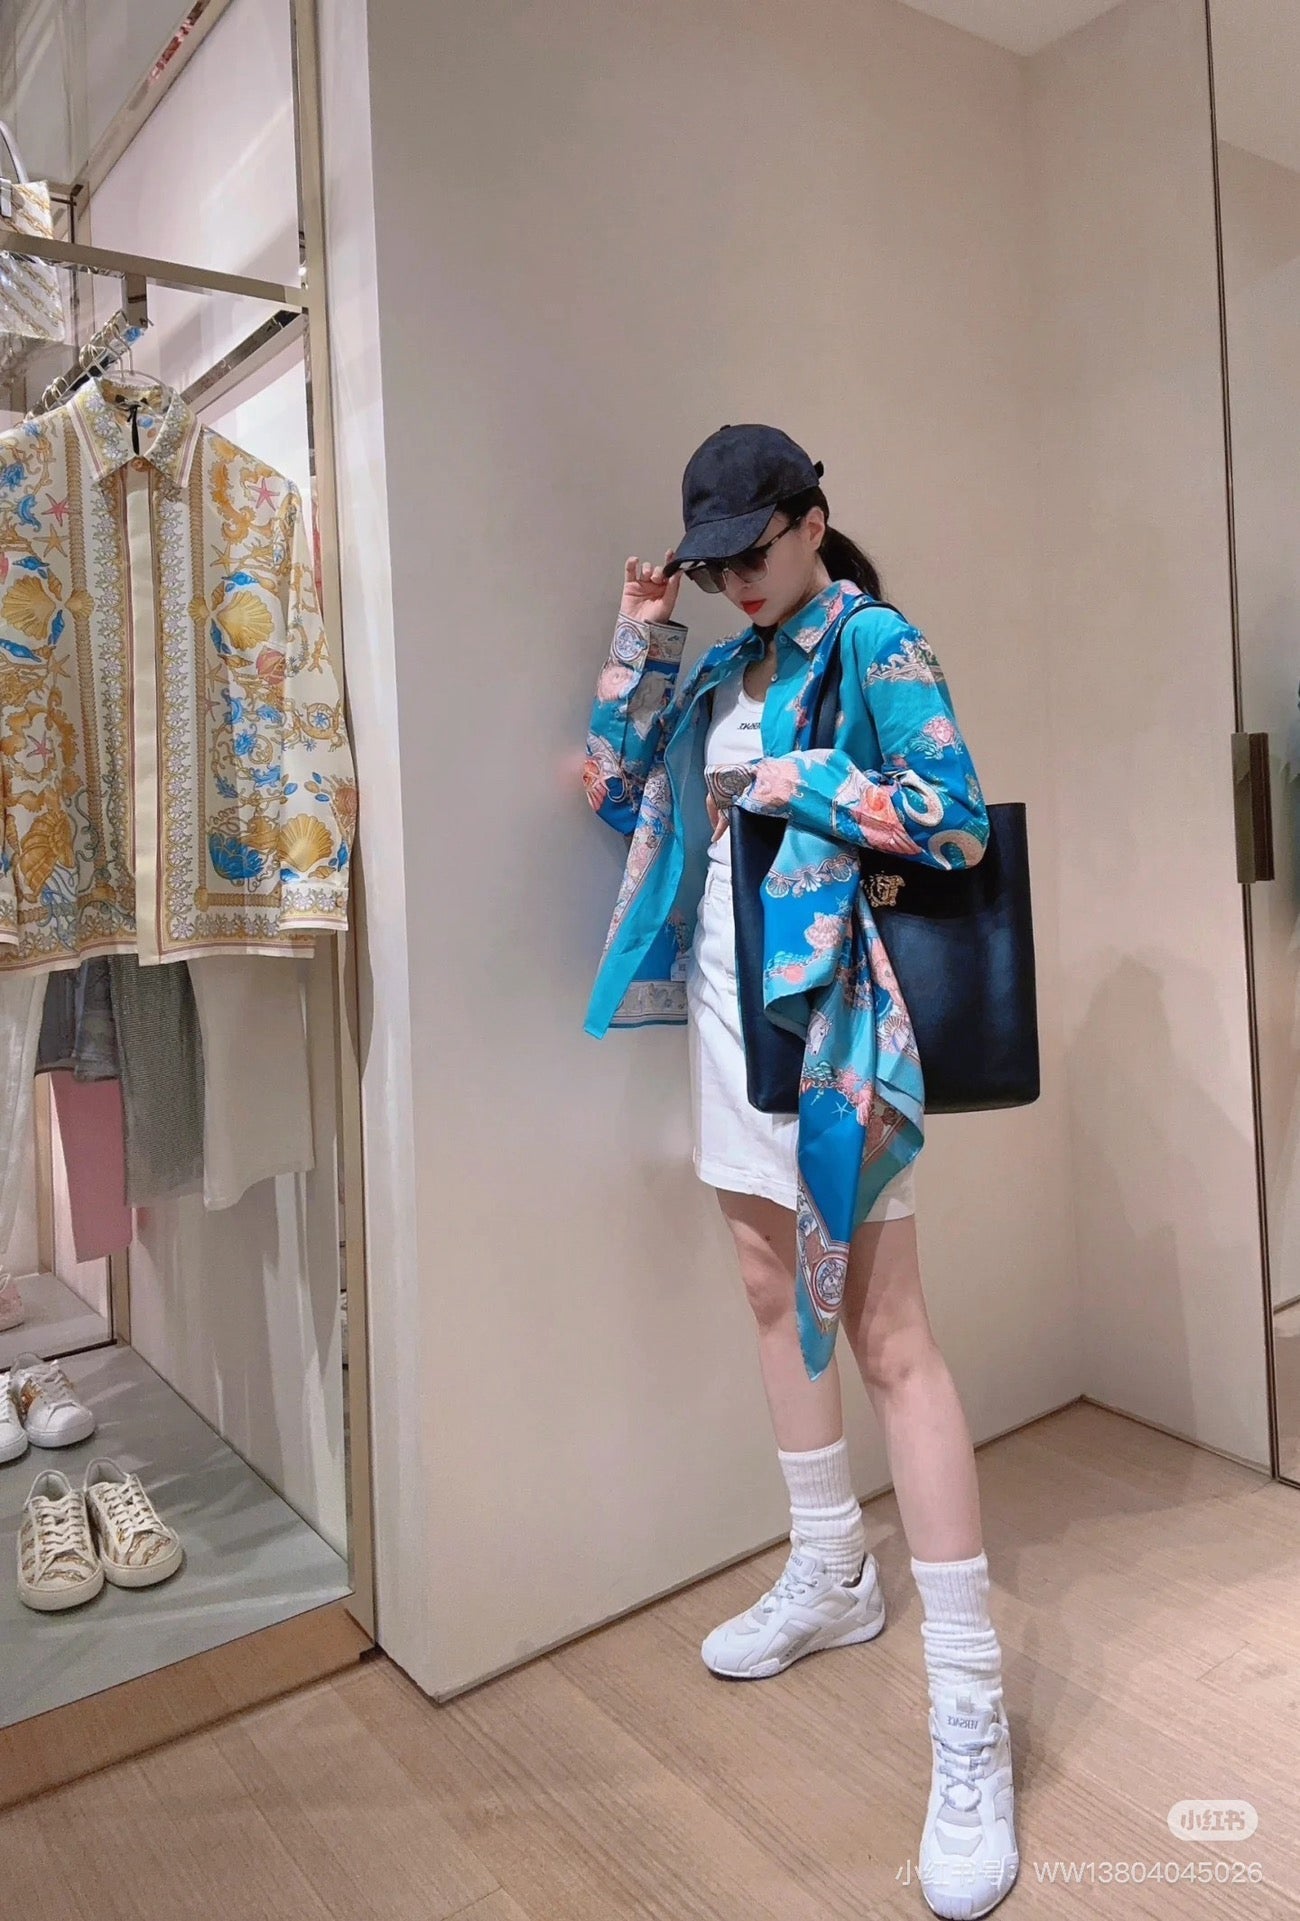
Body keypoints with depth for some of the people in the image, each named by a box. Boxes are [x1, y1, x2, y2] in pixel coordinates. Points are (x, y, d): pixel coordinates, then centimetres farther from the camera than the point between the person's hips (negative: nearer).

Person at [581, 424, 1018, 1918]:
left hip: (824, 1020, -8)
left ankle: (970, 1710, 2)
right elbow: (620, 797, 16)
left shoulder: (877, 644, -5)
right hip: (726, 1011, 8)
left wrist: (793, 783, -15)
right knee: (776, 1293, 15)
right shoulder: (724, 670, 15)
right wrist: (638, 641, 10)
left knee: (884, 1333, -9)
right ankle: (831, 1578, 34)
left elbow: (962, 827, -13)